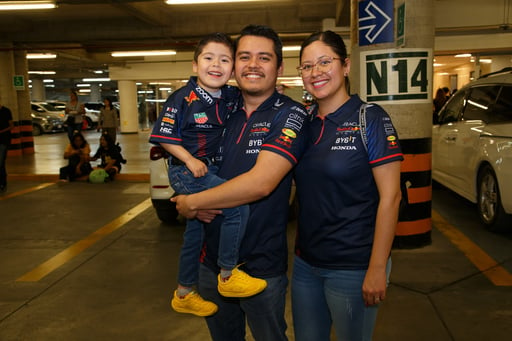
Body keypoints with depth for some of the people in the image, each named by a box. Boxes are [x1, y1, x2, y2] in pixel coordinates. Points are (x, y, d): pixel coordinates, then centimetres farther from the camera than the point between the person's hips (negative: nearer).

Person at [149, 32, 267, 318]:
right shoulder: (182, 99, -14)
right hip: (186, 172, -6)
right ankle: (228, 275, -9)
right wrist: (190, 160, -19)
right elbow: (165, 137, -10)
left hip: (213, 170, 7)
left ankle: (184, 294, 36)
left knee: (195, 233, 18)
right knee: (239, 204, -24)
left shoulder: (232, 97, 0)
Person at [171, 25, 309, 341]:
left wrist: (192, 203, -16)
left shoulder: (290, 114, -14)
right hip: (211, 258, 5)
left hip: (262, 265, -4)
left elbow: (261, 182, -25)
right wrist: (196, 202, -10)